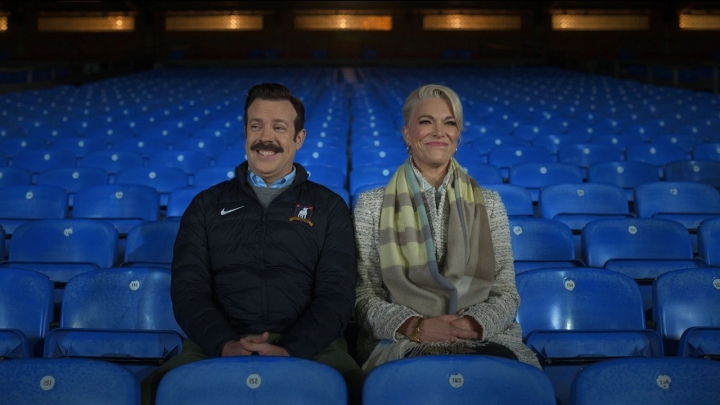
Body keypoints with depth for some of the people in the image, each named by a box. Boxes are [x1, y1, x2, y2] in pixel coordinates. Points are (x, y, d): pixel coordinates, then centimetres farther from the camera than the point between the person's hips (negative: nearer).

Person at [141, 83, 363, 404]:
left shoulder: (329, 206, 13)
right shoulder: (207, 205, 17)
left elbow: (336, 292, 1)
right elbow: (188, 287, 5)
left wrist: (291, 350, -17)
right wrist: (225, 344, -15)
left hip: (309, 348, 0)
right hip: (217, 347, 1)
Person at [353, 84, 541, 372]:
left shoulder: (488, 204, 14)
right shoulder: (372, 205, 8)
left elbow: (505, 293, 9)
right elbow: (364, 296, 3)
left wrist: (474, 323, -13)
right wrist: (415, 327, -15)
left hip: (482, 340, 3)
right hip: (403, 344, -2)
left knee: (504, 361, -34)